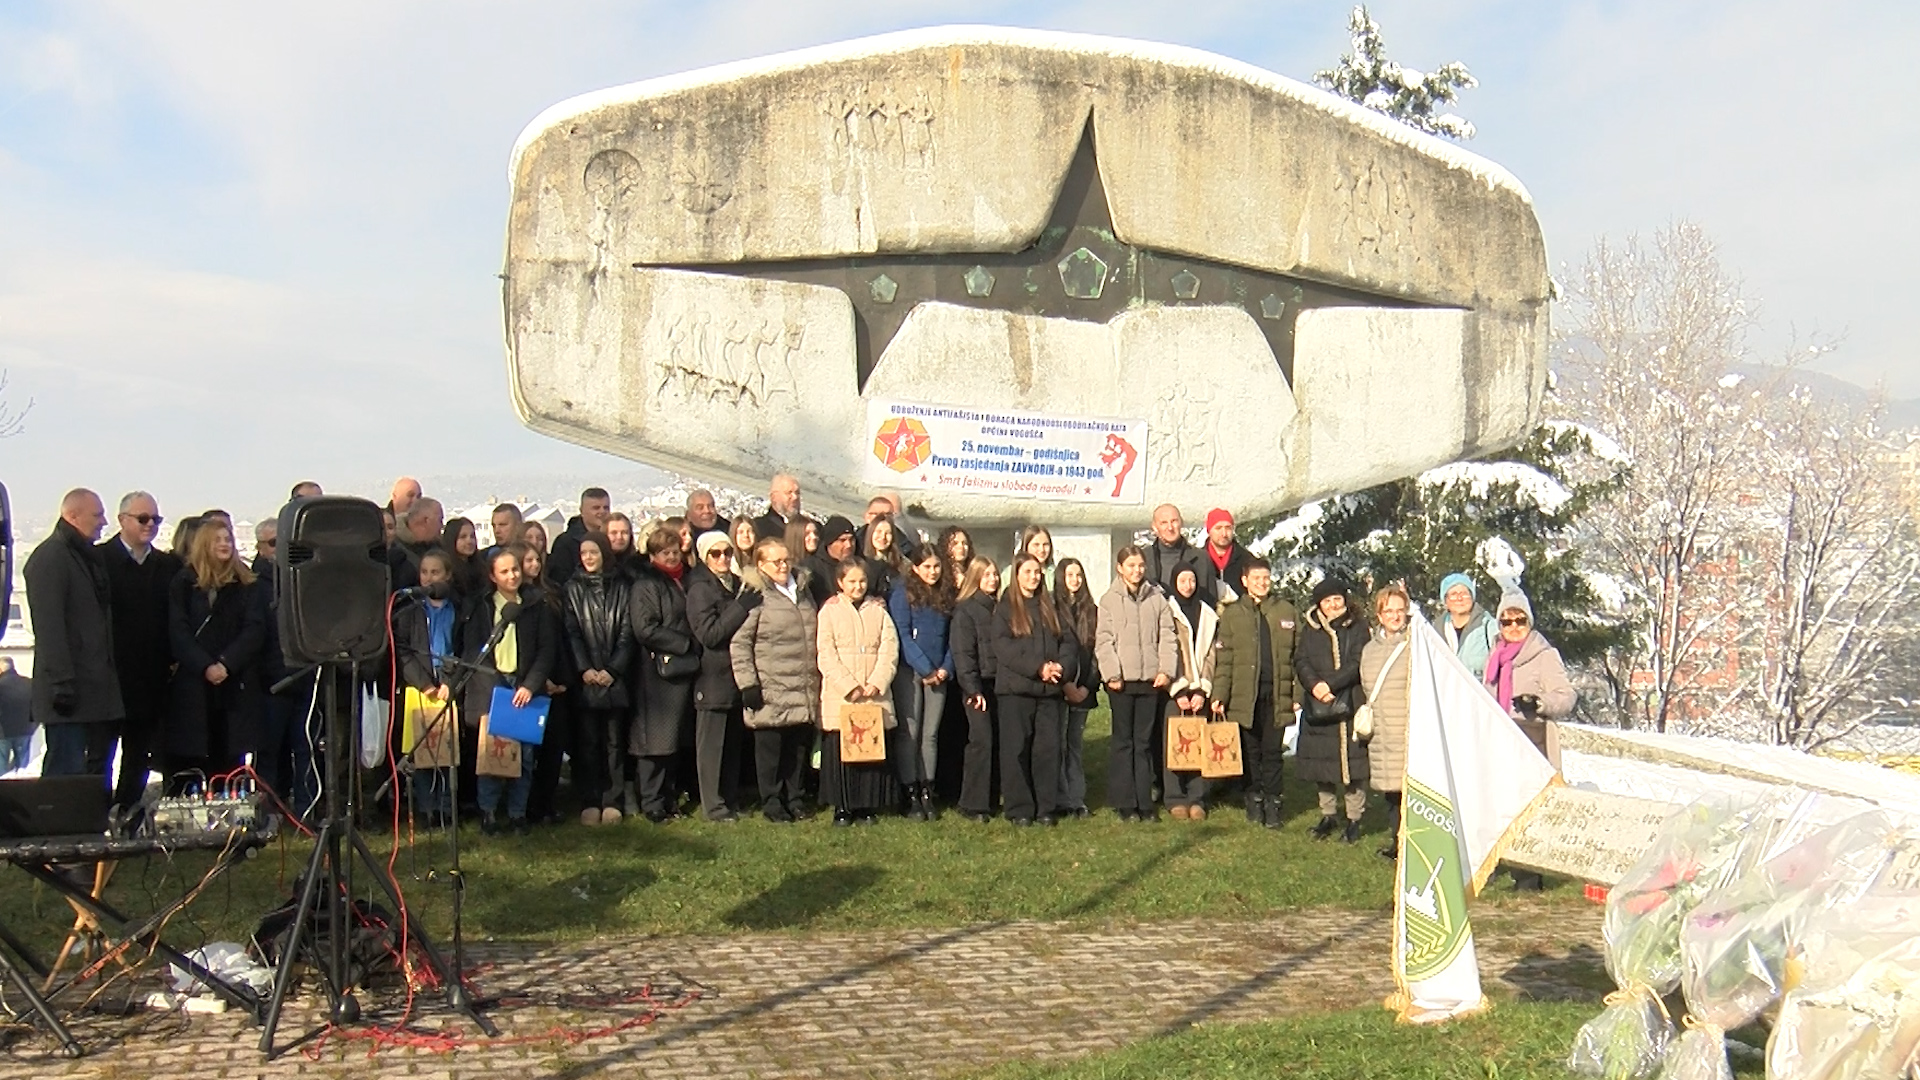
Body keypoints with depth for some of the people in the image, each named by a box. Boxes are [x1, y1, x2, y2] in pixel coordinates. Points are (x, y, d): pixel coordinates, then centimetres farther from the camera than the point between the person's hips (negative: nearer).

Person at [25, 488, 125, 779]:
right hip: (72, 689, -9)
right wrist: (62, 683, -21)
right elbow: (48, 627, -16)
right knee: (65, 771, -8)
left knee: (97, 768, 9)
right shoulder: (49, 558, -10)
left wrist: (111, 673, 16)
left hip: (98, 687, 9)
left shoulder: (89, 556, 19)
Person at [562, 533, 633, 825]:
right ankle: (589, 803, 4)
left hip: (614, 678, 0)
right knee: (587, 742, 0)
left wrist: (612, 670, -8)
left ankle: (612, 802, 7)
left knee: (614, 741, 2)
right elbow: (571, 633, 1)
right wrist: (584, 669, -11)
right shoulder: (573, 589, 8)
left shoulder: (621, 589, 9)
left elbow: (626, 634, 3)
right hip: (585, 679, 0)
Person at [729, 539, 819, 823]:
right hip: (771, 691, -6)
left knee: (799, 746, 9)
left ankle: (795, 799, 21)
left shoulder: (802, 593, 17)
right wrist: (748, 683, -13)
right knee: (770, 747, 2)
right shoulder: (756, 596, -5)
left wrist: (816, 676, 21)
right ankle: (771, 802, 13)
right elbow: (739, 643, -9)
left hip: (804, 690, 6)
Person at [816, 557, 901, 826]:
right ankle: (842, 808, 4)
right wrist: (850, 686, -12)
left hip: (876, 696, 2)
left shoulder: (878, 611, 13)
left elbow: (889, 650, 5)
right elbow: (826, 656, -3)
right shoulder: (829, 612, 5)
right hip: (840, 695, -2)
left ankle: (869, 807, 8)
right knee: (840, 750, -3)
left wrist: (877, 683, -9)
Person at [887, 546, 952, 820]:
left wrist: (946, 668, -3)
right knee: (908, 733, -4)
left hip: (938, 674, 5)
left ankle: (927, 793, 8)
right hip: (909, 672, -4)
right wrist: (925, 669, -12)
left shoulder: (946, 597, 14)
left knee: (931, 734, 5)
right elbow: (902, 634, -9)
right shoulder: (903, 593, -2)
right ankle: (910, 795, 0)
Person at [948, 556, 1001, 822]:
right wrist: (973, 689, -15)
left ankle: (990, 798, 11)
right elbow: (962, 653, -9)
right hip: (978, 685, -6)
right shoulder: (965, 610, -4)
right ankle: (973, 804, -4)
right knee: (981, 741, -9)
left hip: (999, 684, 6)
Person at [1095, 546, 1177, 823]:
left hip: (1150, 679, 2)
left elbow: (1167, 636, 7)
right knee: (1123, 741, 2)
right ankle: (1124, 803, 6)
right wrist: (1112, 674, -11)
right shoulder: (1109, 600, 2)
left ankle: (1145, 802, 12)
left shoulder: (1157, 598, 9)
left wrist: (1166, 669, -4)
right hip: (1122, 680, -2)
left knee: (1144, 741, 7)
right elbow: (1104, 641, -2)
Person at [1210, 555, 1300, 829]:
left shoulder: (1286, 612, 8)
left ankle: (1272, 801, 10)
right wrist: (1219, 696, -4)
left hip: (1276, 694, 0)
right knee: (1250, 750, 7)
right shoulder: (1232, 614, 6)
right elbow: (1223, 658, 3)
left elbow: (1298, 655, 6)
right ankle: (1254, 798, 18)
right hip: (1244, 694, 0)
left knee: (1272, 751, 3)